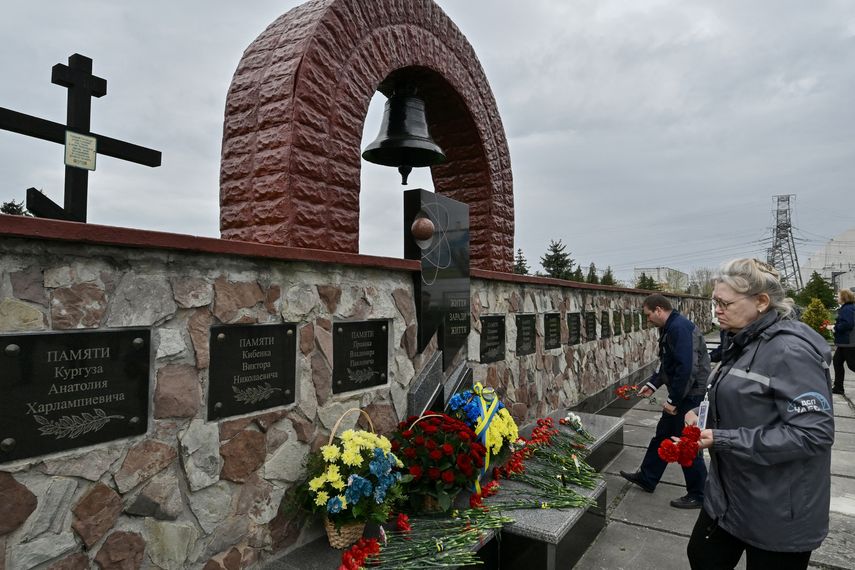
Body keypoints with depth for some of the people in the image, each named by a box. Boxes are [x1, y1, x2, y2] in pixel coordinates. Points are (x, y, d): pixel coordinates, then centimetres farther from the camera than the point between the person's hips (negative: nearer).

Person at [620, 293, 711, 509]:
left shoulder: (680, 327, -23)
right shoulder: (670, 328, 10)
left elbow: (686, 368, -29)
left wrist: (673, 400, -23)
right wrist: (652, 384, 12)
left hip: (691, 395, -10)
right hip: (680, 394, 10)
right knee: (662, 435, 18)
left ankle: (698, 495, 20)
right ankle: (646, 478, 32)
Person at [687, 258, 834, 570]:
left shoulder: (790, 350, -23)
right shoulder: (745, 343, 6)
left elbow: (814, 433, -27)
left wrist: (723, 440, -26)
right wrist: (703, 415, 0)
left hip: (778, 512, -9)